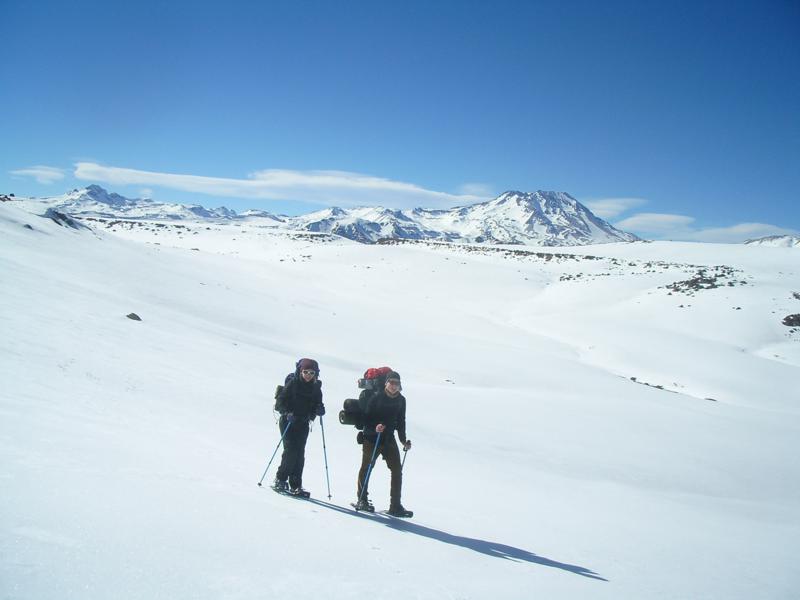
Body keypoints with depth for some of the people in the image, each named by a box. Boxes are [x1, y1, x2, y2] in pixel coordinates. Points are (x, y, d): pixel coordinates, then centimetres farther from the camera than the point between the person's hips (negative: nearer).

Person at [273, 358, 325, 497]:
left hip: (303, 424, 4)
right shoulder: (292, 383, -8)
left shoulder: (315, 387, 6)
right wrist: (287, 413, -27)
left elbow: (317, 405, 11)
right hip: (288, 422, -4)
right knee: (291, 451, -13)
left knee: (300, 454, 1)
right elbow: (280, 401, -11)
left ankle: (295, 486, 8)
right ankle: (280, 480, 0)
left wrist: (319, 410, -12)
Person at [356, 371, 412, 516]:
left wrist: (404, 440, 8)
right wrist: (374, 428, -28)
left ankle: (395, 505, 1)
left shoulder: (401, 400, 5)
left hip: (389, 439, 4)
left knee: (397, 470, -4)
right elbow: (366, 418, -10)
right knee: (366, 468, 6)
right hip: (371, 438, -4)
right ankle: (362, 500, 24)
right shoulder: (376, 397, -10)